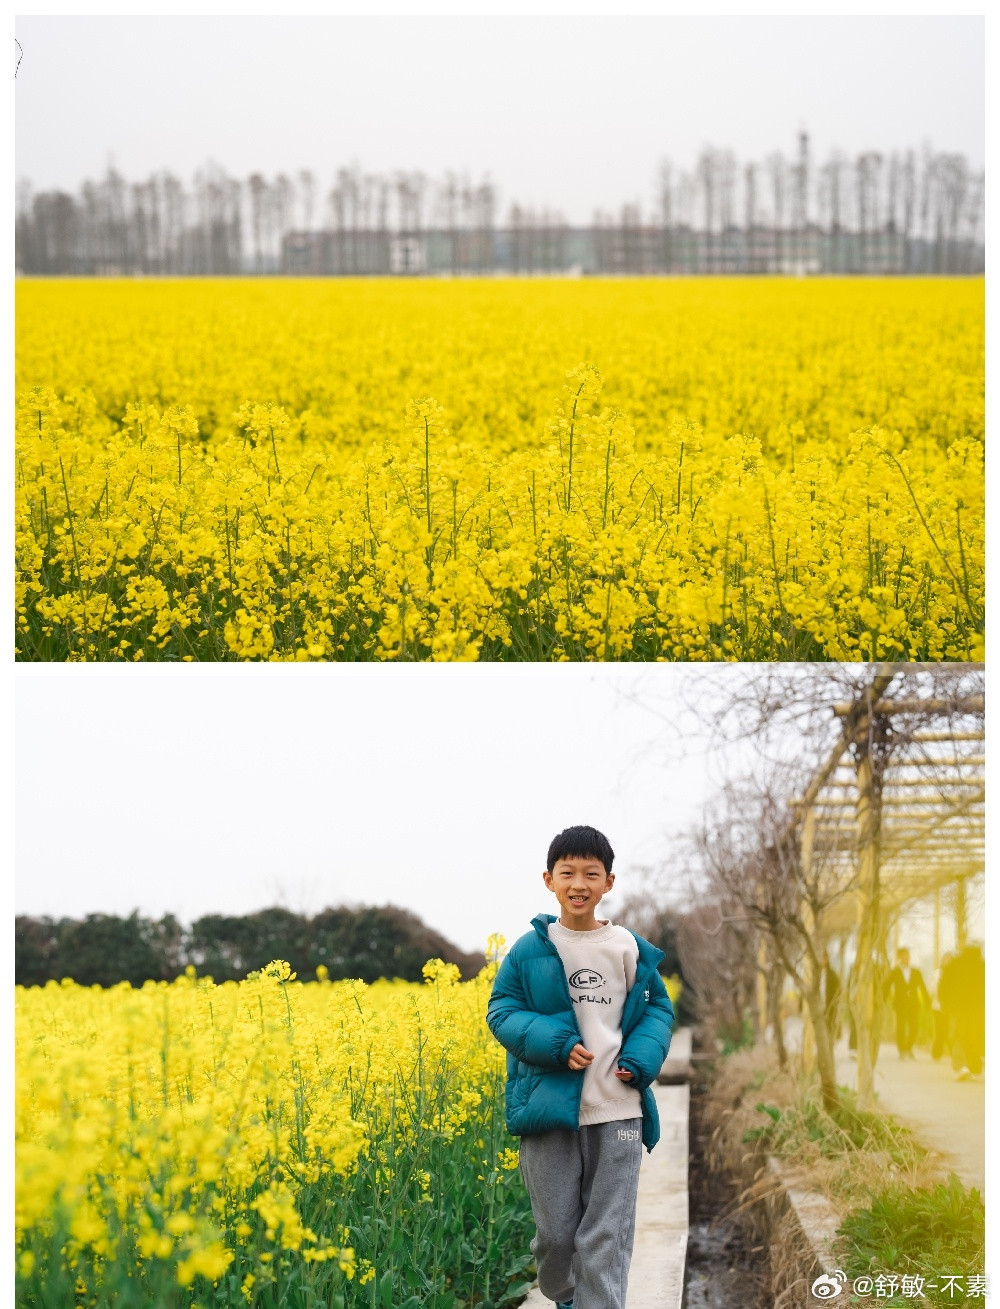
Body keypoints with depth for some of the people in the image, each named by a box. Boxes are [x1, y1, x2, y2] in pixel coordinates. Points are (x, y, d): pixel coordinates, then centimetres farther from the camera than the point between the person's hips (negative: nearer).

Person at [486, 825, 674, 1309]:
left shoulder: (630, 949, 4)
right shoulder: (529, 950, 1)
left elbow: (658, 1009, 13)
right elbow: (502, 1011, 3)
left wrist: (643, 1058, -7)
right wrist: (554, 1043, -13)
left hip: (618, 1111, 0)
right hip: (550, 1108, 0)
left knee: (607, 1237, -4)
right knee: (555, 1232, 6)